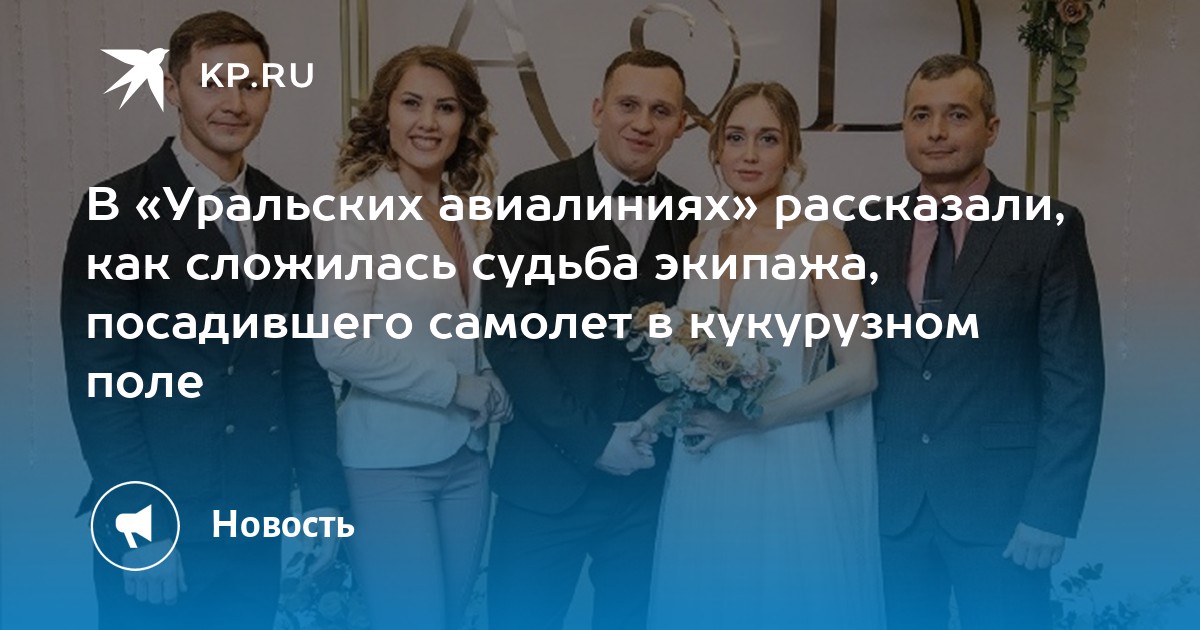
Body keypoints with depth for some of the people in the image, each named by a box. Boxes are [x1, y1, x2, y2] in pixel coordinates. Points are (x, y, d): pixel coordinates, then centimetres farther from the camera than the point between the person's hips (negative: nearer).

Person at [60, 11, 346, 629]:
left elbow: (303, 365, 9)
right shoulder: (120, 210, -8)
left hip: (258, 521, 5)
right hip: (157, 523, -4)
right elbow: (97, 379, -11)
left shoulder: (286, 216, 7)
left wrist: (324, 498, 7)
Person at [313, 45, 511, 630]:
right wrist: (460, 387, -14)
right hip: (392, 461, -7)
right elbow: (340, 345, -19)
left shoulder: (464, 213, 9)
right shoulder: (357, 209, -11)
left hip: (466, 454, 7)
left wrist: (492, 389, -2)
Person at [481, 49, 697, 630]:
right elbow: (507, 336, -11)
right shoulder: (536, 197, -7)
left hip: (647, 476, 4)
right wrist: (589, 439, -13)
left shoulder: (690, 216, 5)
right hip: (548, 473, -3)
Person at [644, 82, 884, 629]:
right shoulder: (702, 247, 9)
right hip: (702, 479, 5)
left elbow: (859, 370, -11)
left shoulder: (819, 240, -6)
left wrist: (751, 417, -15)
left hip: (786, 473, -5)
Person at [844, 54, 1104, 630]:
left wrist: (1051, 511, -11)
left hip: (1001, 501, -3)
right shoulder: (868, 230, 6)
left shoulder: (1049, 230, -4)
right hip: (890, 502, 3)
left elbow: (1075, 380, -6)